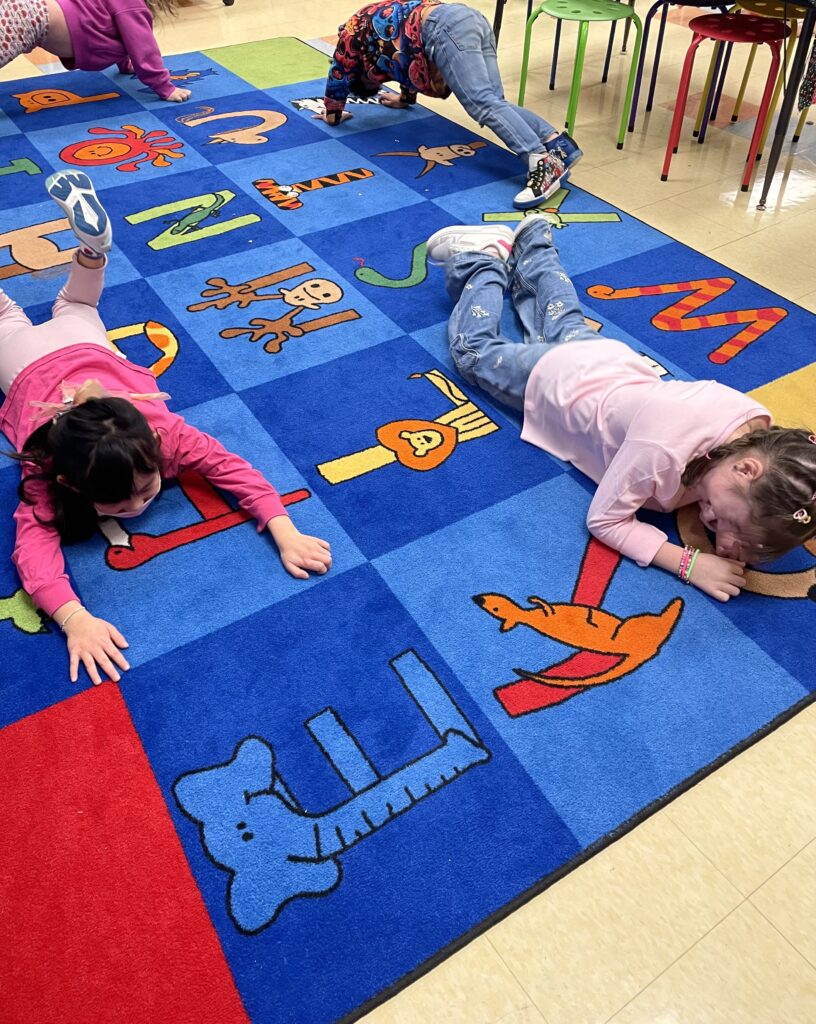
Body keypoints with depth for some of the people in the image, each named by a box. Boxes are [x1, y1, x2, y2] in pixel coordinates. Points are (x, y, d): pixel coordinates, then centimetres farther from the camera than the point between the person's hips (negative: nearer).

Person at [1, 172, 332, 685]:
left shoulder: (160, 431, -43)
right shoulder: (45, 475, -44)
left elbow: (232, 467, -44)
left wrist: (285, 532, -58)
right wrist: (74, 619, -72)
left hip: (87, 350, 1)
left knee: (74, 309, 34)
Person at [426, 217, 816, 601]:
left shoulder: (759, 432, -28)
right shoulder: (662, 448, -48)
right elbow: (603, 520, -35)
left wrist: (733, 541, -25)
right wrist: (689, 563, -43)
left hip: (609, 359, 5)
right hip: (557, 382, -5)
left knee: (566, 328, 37)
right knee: (472, 348, 23)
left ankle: (531, 243, 57)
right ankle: (483, 258, 38)